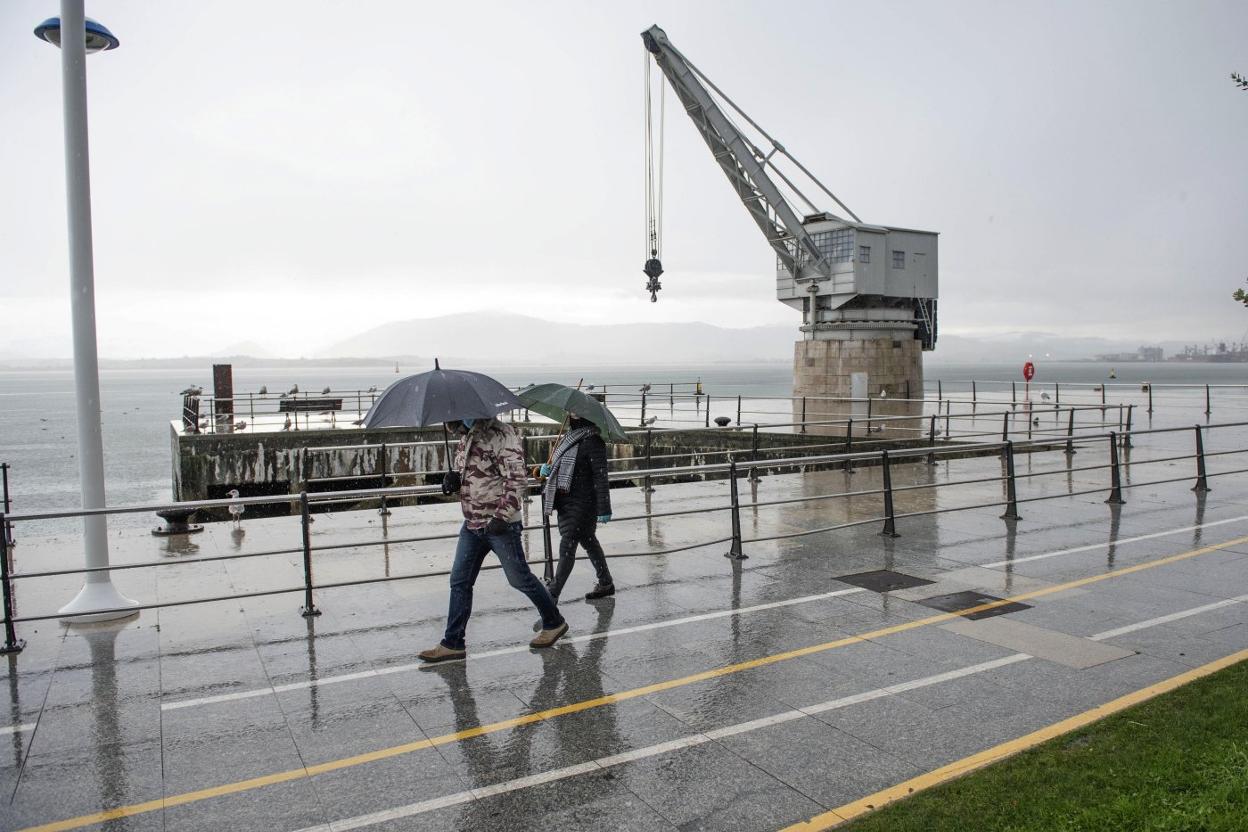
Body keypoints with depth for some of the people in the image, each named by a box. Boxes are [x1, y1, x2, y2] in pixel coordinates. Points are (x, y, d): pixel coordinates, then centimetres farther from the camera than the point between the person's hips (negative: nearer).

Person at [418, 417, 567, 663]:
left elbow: (518, 478, -23)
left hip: (500, 525, -8)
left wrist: (502, 516, -29)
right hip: (472, 524, 8)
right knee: (459, 582, 7)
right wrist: (454, 478, 0)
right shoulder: (466, 437, 10)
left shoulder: (501, 435, -17)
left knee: (519, 578, 5)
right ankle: (453, 644, 16)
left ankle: (554, 623, 25)